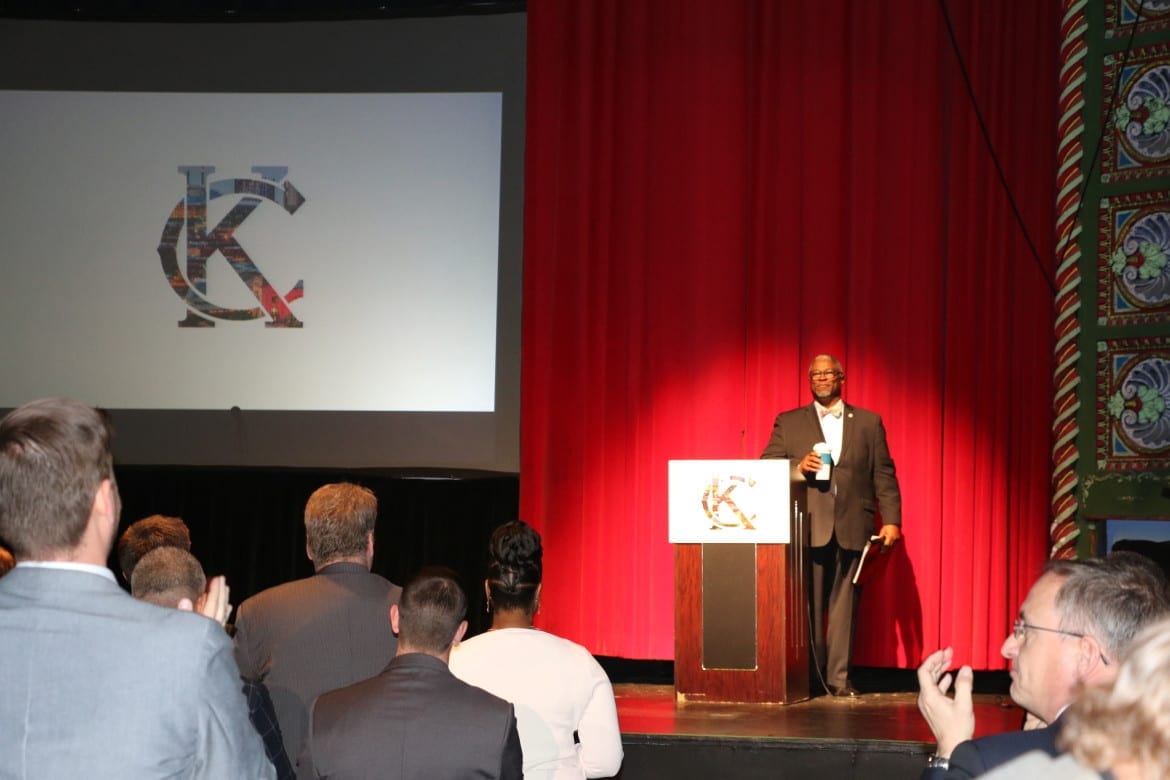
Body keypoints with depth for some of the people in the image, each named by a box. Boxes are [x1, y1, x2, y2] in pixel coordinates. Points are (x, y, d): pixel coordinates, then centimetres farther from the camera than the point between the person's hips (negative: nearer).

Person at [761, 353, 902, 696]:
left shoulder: (868, 422, 12)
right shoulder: (788, 422, 11)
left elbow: (884, 475, 8)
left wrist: (891, 520, -1)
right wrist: (798, 468, -12)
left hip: (851, 527, 0)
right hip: (808, 527, 0)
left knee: (844, 604, 2)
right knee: (809, 605, 1)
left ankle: (839, 677, 6)